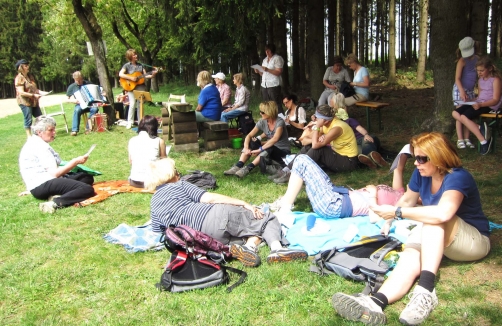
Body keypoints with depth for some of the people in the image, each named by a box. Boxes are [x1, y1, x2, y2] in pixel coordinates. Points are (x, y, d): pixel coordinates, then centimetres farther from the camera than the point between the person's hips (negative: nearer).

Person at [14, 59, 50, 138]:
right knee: (28, 120, -2)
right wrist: (33, 95, -23)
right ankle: (29, 137, 7)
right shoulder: (19, 78, -13)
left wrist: (40, 92, 1)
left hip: (34, 102, 8)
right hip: (25, 102, -8)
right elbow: (21, 93, -20)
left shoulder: (30, 76, 12)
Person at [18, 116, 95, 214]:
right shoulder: (40, 146, -16)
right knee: (88, 189, -22)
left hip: (46, 181, 11)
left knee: (88, 177, 10)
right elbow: (55, 173, -19)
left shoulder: (37, 143, 16)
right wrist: (76, 161, -13)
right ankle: (55, 203, -33)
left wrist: (73, 163, 10)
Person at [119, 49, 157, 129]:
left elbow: (145, 75, 11)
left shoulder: (140, 65, 11)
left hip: (140, 87, 4)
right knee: (132, 104, -13)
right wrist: (131, 78, -20)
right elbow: (120, 74, -14)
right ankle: (130, 122, -2)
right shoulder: (127, 66, -2)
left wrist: (152, 75, -7)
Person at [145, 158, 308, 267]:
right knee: (268, 219, 10)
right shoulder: (180, 186, 8)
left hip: (206, 237, 5)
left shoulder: (154, 204, 21)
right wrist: (244, 204, -6)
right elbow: (209, 198, -4)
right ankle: (277, 248, -18)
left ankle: (248, 246, -14)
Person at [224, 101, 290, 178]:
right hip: (270, 150, 6)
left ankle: (248, 168, -40)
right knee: (250, 143, -14)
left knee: (269, 149, -36)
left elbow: (275, 139, -37)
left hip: (283, 152, -6)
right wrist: (246, 148, -28)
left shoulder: (279, 122, -22)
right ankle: (238, 166, -27)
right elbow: (249, 136, -8)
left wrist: (259, 150, -41)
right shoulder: (262, 122, -5)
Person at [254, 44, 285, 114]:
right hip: (264, 86, 7)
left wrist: (268, 70, -21)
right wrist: (258, 71, 3)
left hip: (274, 85, -7)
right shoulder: (265, 59, 19)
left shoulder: (277, 58, -3)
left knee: (276, 105, -9)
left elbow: (279, 72, -12)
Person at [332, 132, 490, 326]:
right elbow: (407, 200, 13)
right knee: (409, 257, -29)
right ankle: (374, 303, -55)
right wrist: (389, 218, -1)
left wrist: (397, 212, -39)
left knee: (434, 219, -36)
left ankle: (425, 290, -48)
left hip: (474, 242, -5)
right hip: (435, 238, 5)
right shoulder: (421, 174, -4)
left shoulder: (457, 178, -25)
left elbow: (443, 213, -44)